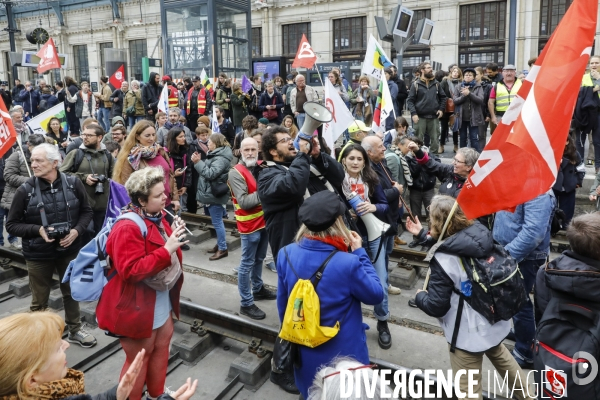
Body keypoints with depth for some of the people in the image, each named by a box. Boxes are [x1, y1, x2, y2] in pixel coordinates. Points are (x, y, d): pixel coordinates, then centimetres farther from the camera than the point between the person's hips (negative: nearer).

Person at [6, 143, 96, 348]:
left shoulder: (73, 184, -9)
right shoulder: (25, 190, -12)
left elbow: (86, 212, 2)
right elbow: (11, 225, -5)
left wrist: (77, 230, -16)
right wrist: (37, 230, -22)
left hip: (69, 250, 2)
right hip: (38, 254, -1)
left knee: (71, 292, 19)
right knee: (40, 300, 14)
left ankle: (75, 330, 38)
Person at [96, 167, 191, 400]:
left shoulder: (156, 217, 2)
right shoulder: (128, 228, -25)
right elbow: (130, 271, -30)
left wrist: (174, 236, -6)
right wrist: (167, 250, -34)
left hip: (161, 298, 9)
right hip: (138, 304, -9)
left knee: (163, 343, 22)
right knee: (139, 358, 8)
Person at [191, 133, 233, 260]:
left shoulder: (221, 158, -18)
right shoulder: (216, 155, 15)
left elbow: (210, 174, -25)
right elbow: (208, 170, 14)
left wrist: (198, 162, -21)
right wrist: (199, 161, 4)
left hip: (215, 194, -11)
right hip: (212, 193, 11)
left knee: (217, 222, -4)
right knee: (217, 221, 17)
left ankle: (223, 248, 3)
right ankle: (219, 244, 27)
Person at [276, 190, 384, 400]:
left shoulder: (286, 254, -16)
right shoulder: (348, 263, -30)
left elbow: (282, 304, -2)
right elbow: (376, 295, -12)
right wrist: (360, 253, -7)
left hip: (305, 353, 3)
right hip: (342, 354, -3)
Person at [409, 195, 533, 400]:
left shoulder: (443, 259, -28)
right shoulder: (480, 234, -9)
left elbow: (436, 306, -22)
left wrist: (420, 296, -3)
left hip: (468, 333, -8)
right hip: (495, 319, 8)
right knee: (500, 356, 37)